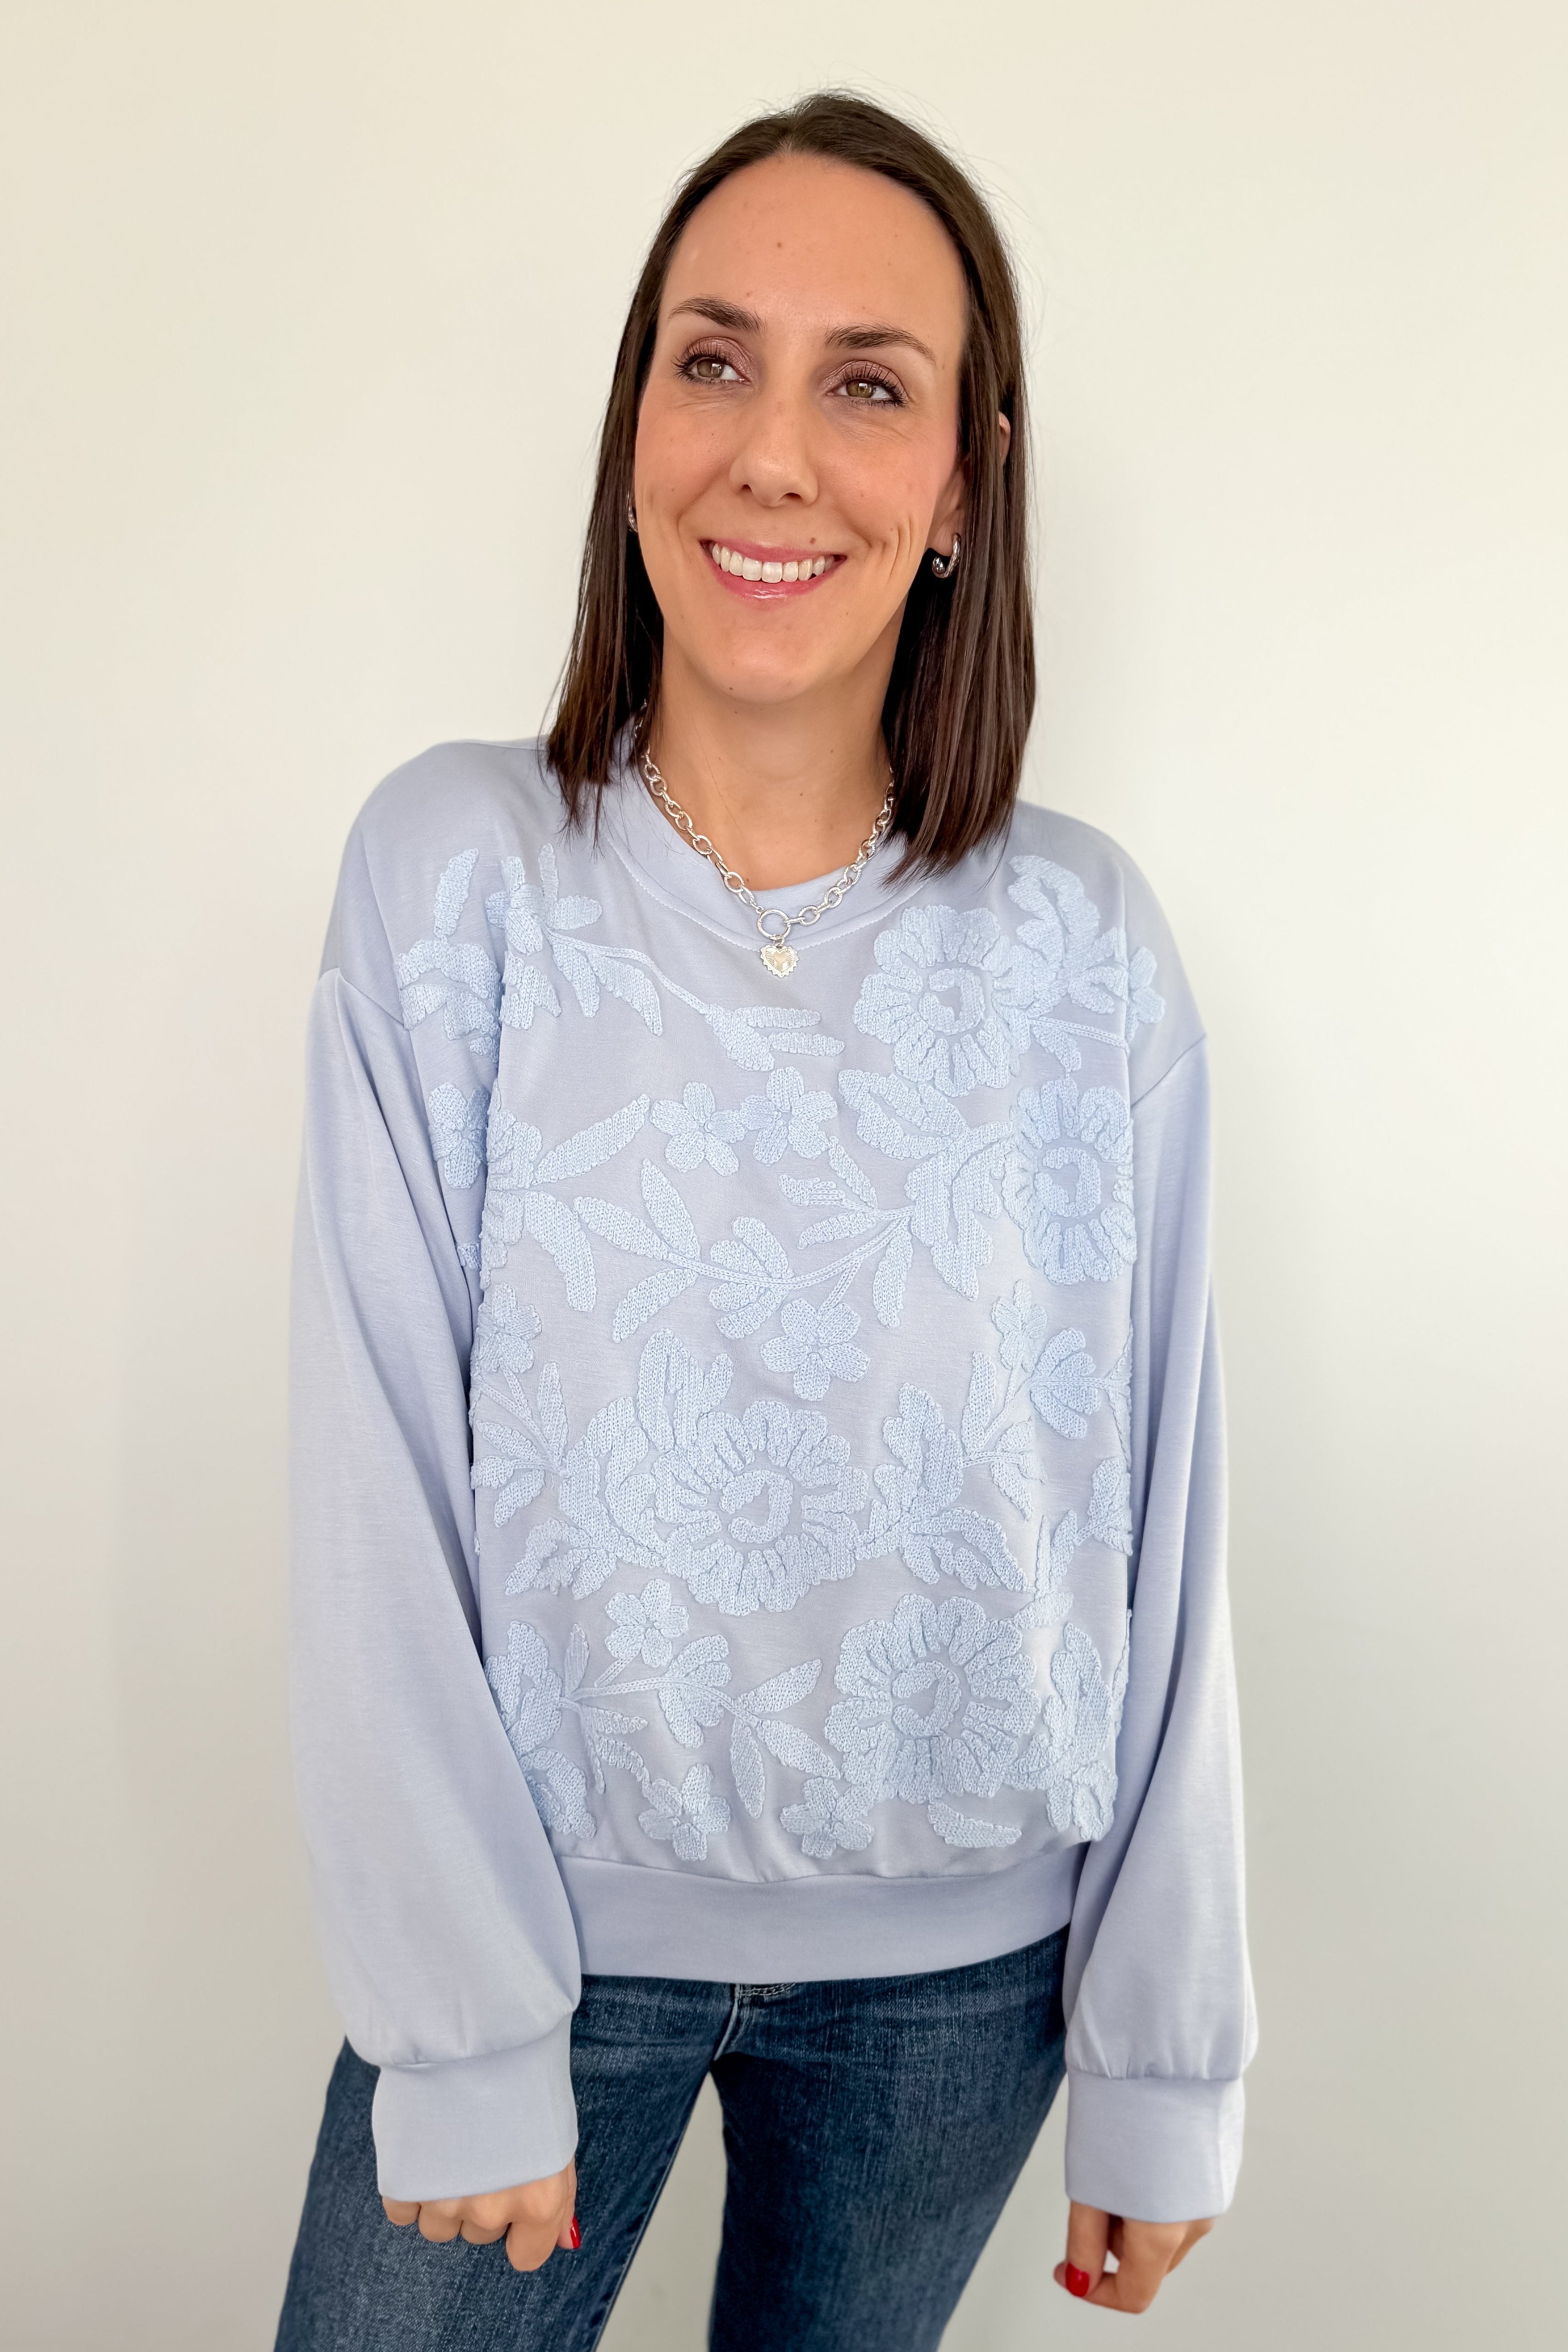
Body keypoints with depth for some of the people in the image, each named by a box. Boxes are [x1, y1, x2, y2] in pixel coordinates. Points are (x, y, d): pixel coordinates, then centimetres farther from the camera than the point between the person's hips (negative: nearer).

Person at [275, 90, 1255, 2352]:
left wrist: (1169, 2062, 0)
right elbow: (382, 1501, -10)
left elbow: (1160, 1528, -4)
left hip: (964, 1959, 1)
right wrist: (463, 2033, -9)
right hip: (547, 1910, -1)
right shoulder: (455, 867, -11)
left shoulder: (1088, 941, -8)